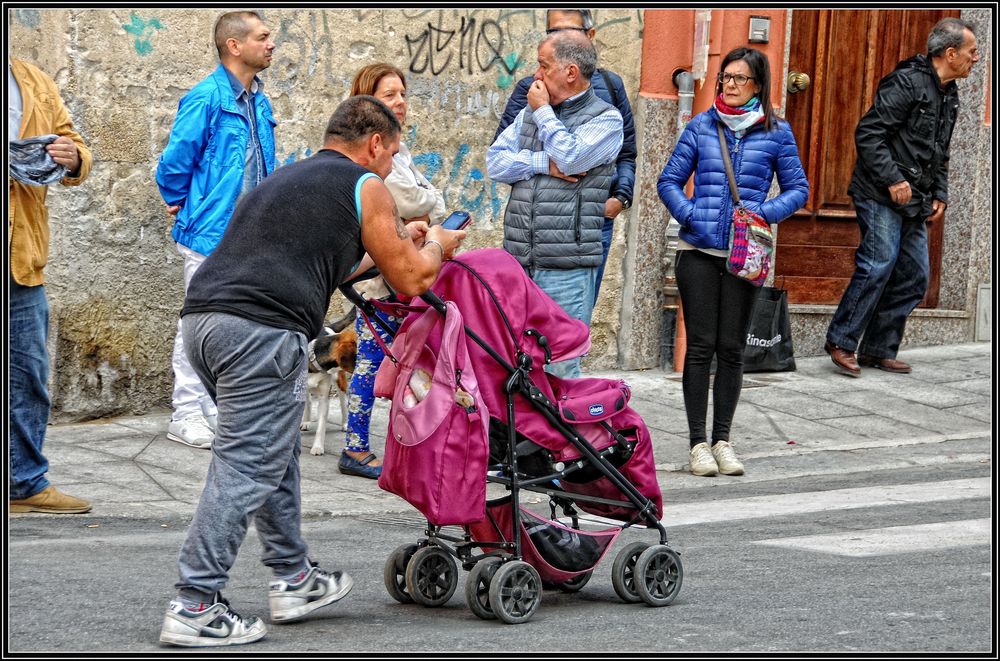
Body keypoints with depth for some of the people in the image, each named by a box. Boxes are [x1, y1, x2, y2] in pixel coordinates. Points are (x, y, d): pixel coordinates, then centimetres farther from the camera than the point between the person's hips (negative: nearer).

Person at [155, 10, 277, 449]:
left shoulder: (258, 100, 11)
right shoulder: (207, 97, -15)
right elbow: (176, 160, -15)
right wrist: (180, 203, -2)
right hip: (211, 232, -8)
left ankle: (216, 411, 22)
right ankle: (186, 417, 6)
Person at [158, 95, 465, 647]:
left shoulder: (286, 178, 31)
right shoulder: (365, 187, 8)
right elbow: (410, 280, 13)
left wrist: (399, 243, 51)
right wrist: (435, 246, 34)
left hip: (200, 315, 9)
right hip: (262, 330, -8)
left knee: (276, 451, 21)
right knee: (246, 467, -5)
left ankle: (293, 580, 28)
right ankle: (193, 608, -7)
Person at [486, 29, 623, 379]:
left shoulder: (606, 119, 0)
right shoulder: (530, 113, 17)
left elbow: (570, 158, -16)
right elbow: (495, 161, 7)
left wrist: (544, 112, -3)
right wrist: (544, 165, -8)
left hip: (566, 268, -6)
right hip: (518, 262, 6)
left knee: (559, 369, -6)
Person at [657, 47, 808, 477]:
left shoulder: (776, 133, 4)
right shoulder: (701, 127, 5)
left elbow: (797, 189, 8)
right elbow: (669, 180, 7)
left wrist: (766, 213, -10)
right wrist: (689, 215, -9)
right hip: (698, 251, 0)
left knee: (731, 348, 6)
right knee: (700, 346, -1)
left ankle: (722, 440, 15)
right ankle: (698, 442, 6)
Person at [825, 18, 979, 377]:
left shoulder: (950, 96, 16)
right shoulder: (907, 82, -13)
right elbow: (867, 133, -18)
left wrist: (939, 195, 14)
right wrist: (893, 179, -21)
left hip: (914, 203, 9)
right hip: (881, 196, -9)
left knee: (914, 277, 6)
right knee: (879, 264, -17)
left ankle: (878, 350, 13)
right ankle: (841, 343, -8)